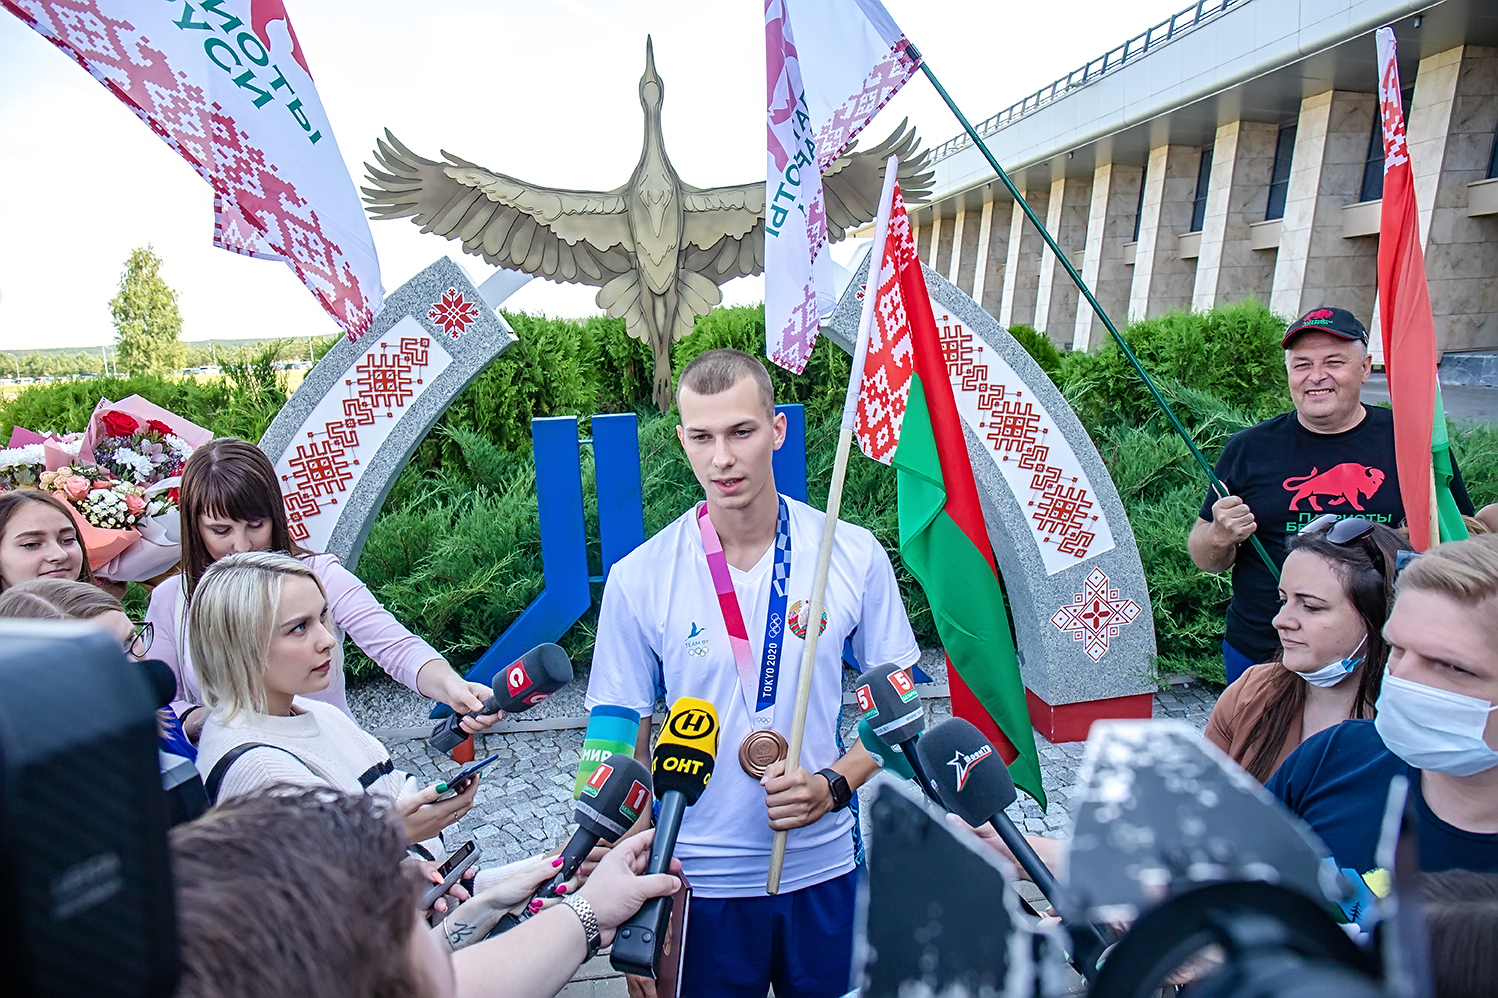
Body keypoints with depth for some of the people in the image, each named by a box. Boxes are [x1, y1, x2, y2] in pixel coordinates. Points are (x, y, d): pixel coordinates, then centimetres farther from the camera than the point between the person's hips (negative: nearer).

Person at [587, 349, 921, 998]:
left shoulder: (855, 556, -9)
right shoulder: (638, 579, -11)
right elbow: (626, 748, -4)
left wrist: (835, 784, -15)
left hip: (825, 873, 1)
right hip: (702, 882, -1)